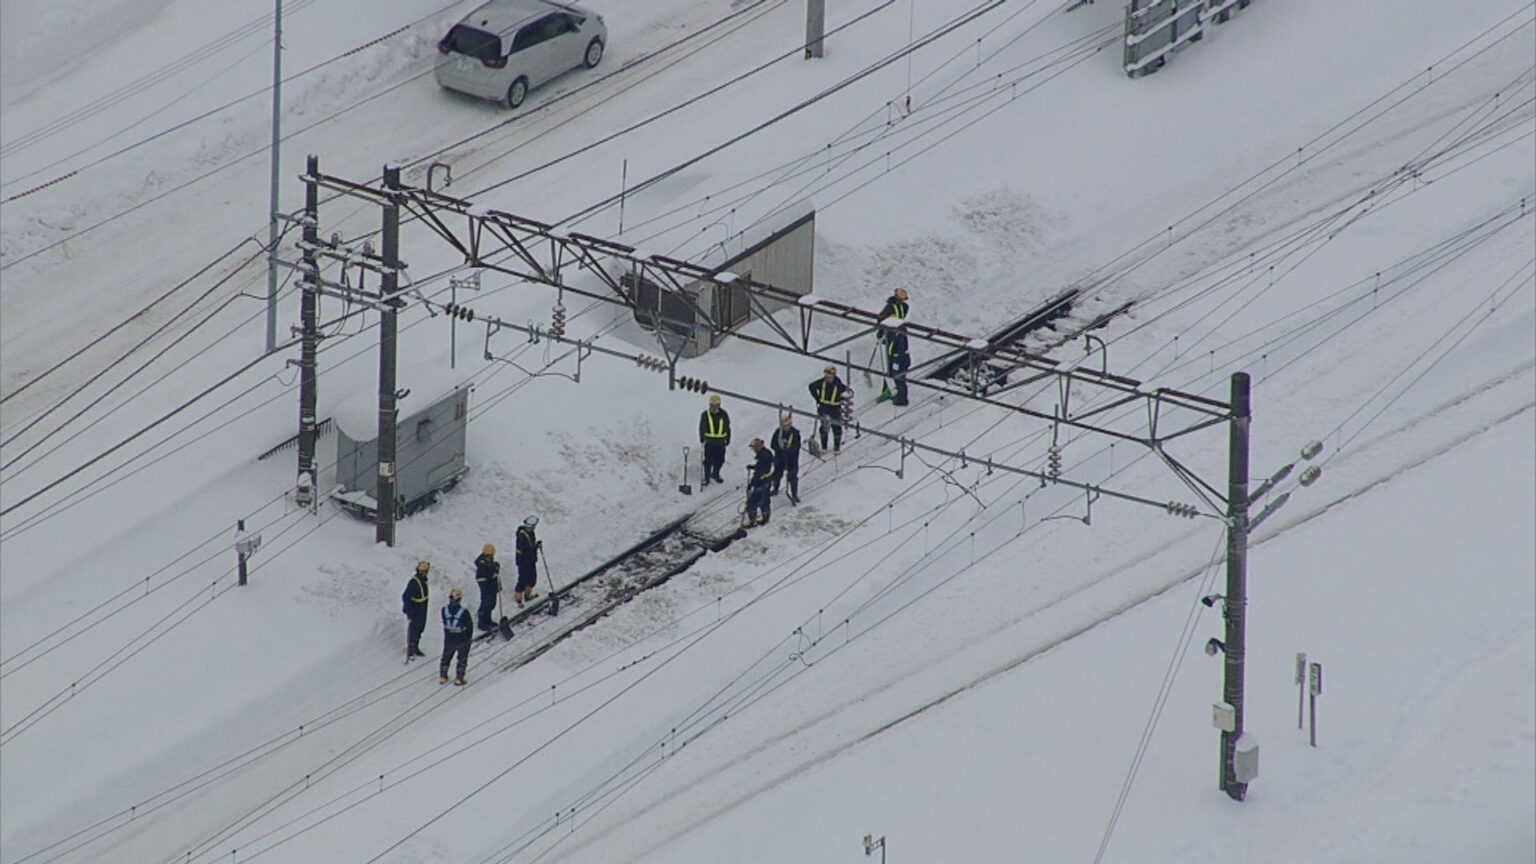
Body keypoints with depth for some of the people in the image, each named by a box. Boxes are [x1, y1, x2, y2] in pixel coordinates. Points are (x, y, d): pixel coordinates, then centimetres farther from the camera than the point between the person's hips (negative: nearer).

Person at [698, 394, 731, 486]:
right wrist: (702, 439, 3)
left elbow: (727, 427, 9)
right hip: (709, 441, -2)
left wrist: (728, 439, 11)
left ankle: (715, 474, 34)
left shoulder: (723, 415, -1)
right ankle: (706, 478, 10)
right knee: (708, 461, -2)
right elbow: (701, 427, 6)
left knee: (719, 460, 11)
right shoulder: (705, 415, -4)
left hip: (720, 442, 2)